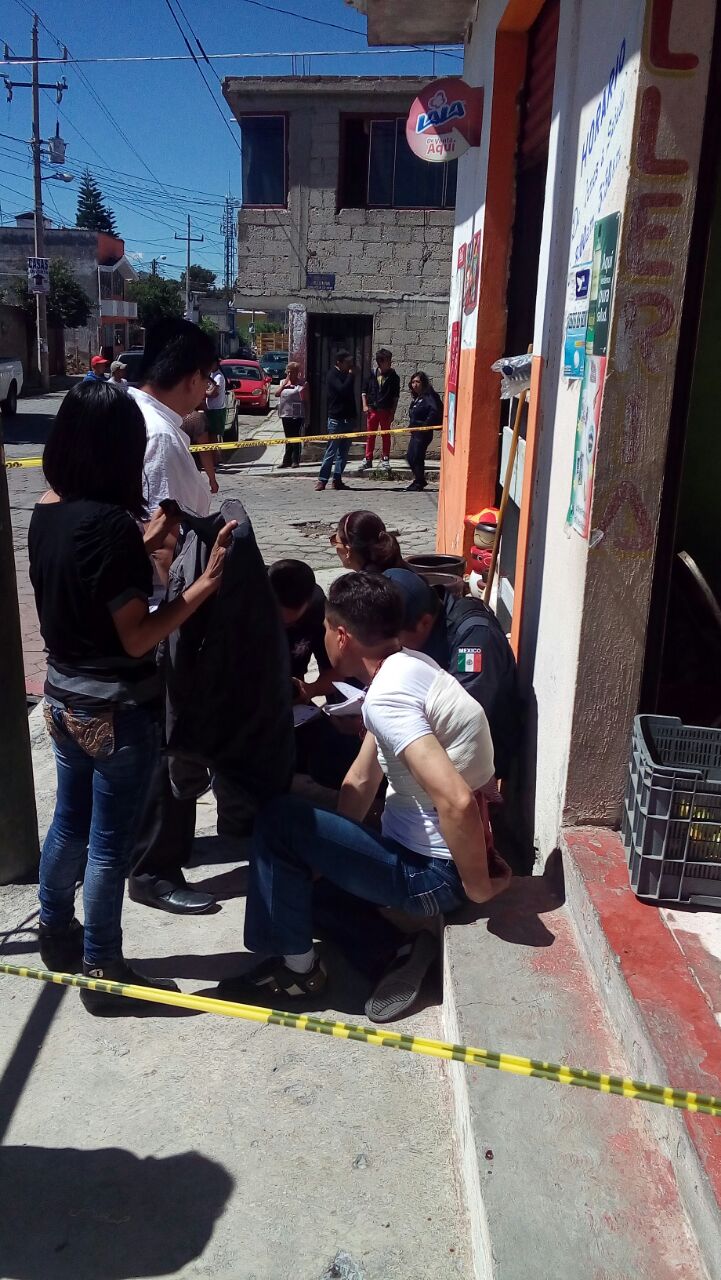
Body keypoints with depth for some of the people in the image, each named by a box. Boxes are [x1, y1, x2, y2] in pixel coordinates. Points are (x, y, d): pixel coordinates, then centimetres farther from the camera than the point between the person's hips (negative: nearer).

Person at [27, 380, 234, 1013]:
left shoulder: (47, 511, 1)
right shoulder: (109, 522, -24)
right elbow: (136, 638, -23)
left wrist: (143, 544, 11)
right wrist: (208, 582, -24)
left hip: (65, 697, 8)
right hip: (116, 711, -8)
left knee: (70, 822, 25)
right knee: (109, 844, 8)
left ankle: (56, 932, 45)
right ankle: (102, 971, 25)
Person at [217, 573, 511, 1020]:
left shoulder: (387, 693, -25)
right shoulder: (405, 668, 6)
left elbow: (457, 801, -34)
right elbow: (361, 781, 12)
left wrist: (478, 887, -19)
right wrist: (330, 851, 11)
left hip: (433, 871, -10)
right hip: (417, 849, 10)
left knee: (277, 822, -10)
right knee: (303, 872, 21)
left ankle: (296, 964, 6)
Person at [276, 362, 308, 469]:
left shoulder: (302, 383, -3)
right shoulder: (284, 382, 15)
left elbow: (305, 399, -5)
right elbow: (277, 394, 1)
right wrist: (284, 384, -4)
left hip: (297, 415, -6)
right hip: (285, 414, 6)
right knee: (288, 439, 10)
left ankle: (295, 461, -1)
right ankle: (287, 460, 14)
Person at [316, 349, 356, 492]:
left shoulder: (346, 375, 17)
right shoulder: (333, 375, -7)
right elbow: (343, 390, -23)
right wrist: (351, 374, -13)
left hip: (348, 418, 8)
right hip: (336, 418, -8)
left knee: (344, 451, 6)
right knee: (331, 451, -7)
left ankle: (337, 480, 10)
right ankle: (322, 479, -3)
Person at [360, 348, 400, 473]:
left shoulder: (393, 377, 0)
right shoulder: (372, 375, 2)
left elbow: (396, 396, 1)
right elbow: (365, 391, 10)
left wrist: (393, 412, -4)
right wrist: (365, 405, 0)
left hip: (386, 410, -1)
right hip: (372, 409, 1)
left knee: (385, 435, 5)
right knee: (370, 435, 5)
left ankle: (385, 459, 13)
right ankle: (368, 459, 11)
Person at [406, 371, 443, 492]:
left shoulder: (428, 396, -14)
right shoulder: (416, 398, 14)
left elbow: (435, 410, -29)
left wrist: (426, 424, -25)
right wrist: (412, 425, 10)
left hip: (423, 433, -10)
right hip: (415, 432, 10)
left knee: (417, 457, -3)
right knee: (410, 457, 14)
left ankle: (419, 483, 9)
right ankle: (420, 479, 26)